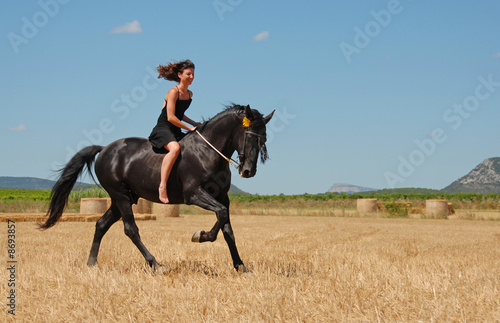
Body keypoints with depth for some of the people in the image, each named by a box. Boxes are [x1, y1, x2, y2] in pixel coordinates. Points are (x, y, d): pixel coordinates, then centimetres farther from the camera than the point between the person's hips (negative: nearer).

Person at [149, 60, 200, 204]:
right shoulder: (173, 92, -13)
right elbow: (170, 117, -19)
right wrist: (189, 128, -16)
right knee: (175, 148, -38)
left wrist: (194, 124, 12)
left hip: (176, 132, 9)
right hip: (162, 129, -9)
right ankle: (162, 186, -42)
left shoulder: (189, 94, 13)